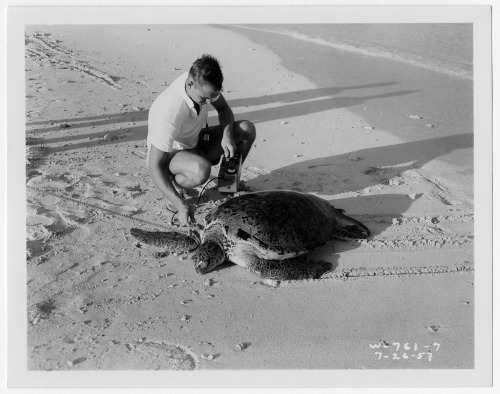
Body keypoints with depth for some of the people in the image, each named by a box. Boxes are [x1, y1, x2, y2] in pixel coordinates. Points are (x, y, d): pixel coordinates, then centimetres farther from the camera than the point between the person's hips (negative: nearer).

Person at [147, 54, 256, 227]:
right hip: (170, 153, -7)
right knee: (201, 170, -41)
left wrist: (227, 134, -21)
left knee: (247, 129, -10)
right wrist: (180, 204, -40)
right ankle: (176, 187, -7)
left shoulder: (203, 84, -19)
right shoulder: (168, 113, -37)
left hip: (196, 141, 7)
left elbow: (224, 109, 2)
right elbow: (155, 167, -33)